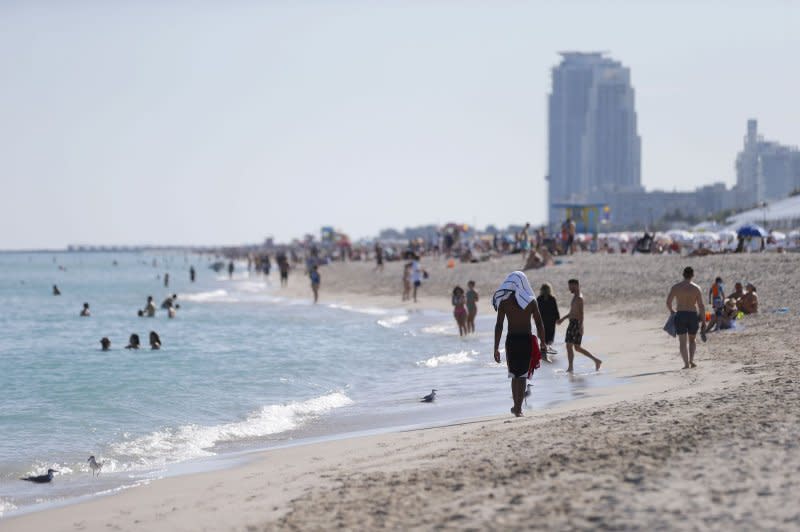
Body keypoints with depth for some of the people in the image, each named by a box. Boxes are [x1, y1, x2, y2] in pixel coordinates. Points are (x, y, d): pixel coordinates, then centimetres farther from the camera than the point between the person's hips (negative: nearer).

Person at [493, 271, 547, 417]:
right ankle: (518, 408, -1)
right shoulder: (531, 301, -2)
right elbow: (539, 324, -1)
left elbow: (499, 326, -5)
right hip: (527, 340, -1)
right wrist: (543, 342, 11)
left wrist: (496, 348, -2)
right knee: (522, 375, 5)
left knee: (514, 375, 17)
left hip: (511, 340, 1)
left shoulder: (504, 301, -2)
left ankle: (517, 406, 23)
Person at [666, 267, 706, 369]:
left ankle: (686, 363, -9)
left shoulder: (675, 287, -1)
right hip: (693, 315, 1)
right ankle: (691, 360, 4)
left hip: (680, 315, -1)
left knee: (682, 341, 3)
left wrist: (671, 311, 19)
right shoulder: (696, 288, -1)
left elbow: (668, 302, -3)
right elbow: (701, 306, -3)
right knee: (692, 339, 20)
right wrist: (704, 321, 3)